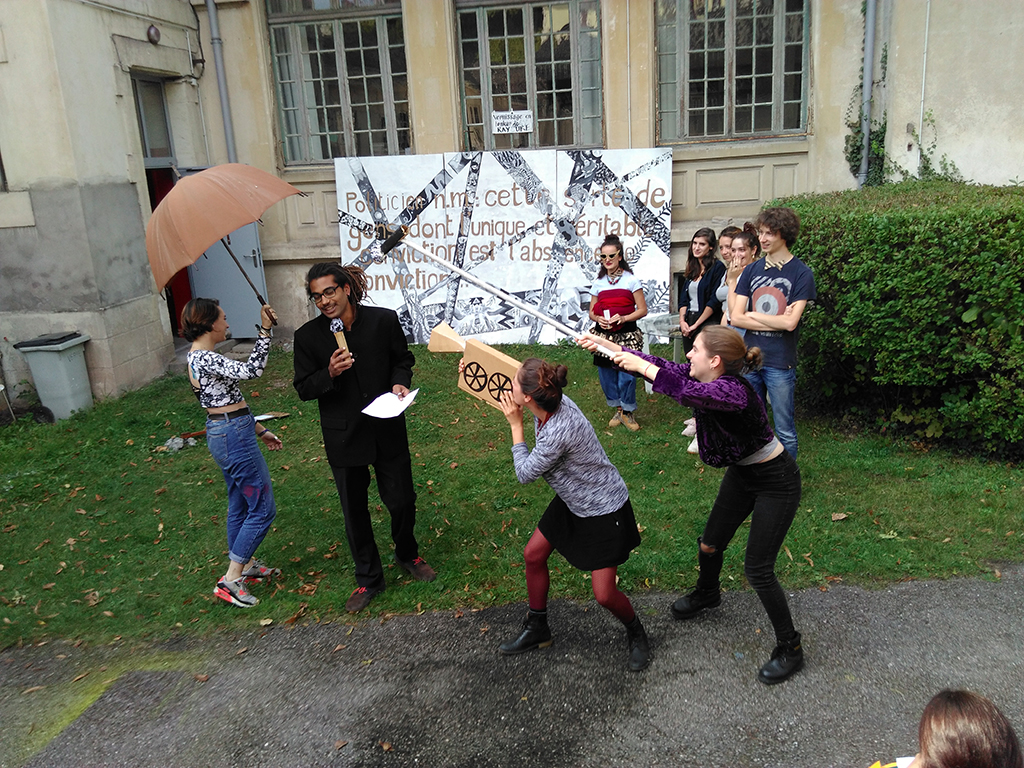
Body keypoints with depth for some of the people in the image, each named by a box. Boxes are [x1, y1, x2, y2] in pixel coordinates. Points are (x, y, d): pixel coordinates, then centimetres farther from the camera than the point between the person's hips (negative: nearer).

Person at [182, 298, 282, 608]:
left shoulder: (199, 358, 12)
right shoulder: (205, 359, -20)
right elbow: (251, 370, -34)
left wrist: (259, 430, 19)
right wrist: (265, 330, -31)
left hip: (224, 433, 11)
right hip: (234, 436, -11)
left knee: (240, 506, 21)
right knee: (263, 509, -2)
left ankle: (245, 565, 35)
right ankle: (231, 580, 3)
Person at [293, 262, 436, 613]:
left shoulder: (384, 320, -7)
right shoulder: (308, 336, -8)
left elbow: (402, 358, 7)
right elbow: (304, 389, -3)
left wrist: (399, 382, -13)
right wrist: (329, 373, -22)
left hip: (388, 429, 0)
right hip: (344, 436, 0)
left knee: (402, 501, 10)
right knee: (354, 511, 12)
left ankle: (407, 554, 41)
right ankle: (368, 579, 32)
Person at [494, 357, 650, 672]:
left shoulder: (558, 431, -38)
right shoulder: (554, 404, -13)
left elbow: (525, 473, -20)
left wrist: (516, 425, -15)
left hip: (604, 510, -9)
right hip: (573, 501, 9)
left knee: (604, 594, -5)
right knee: (533, 554, 13)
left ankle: (635, 633, 30)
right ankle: (536, 630, 34)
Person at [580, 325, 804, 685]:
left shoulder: (734, 391, -35)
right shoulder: (702, 376, -10)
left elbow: (690, 392, -54)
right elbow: (661, 365, -3)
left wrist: (641, 366, -45)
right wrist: (607, 346, -7)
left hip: (775, 482, -8)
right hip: (742, 473, 8)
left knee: (757, 570, -4)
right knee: (710, 544, 19)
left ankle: (790, 648, 16)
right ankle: (707, 594, 51)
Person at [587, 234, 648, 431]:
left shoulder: (631, 280, -1)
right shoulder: (598, 282, 10)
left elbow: (642, 310, -2)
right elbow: (592, 312, 13)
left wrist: (623, 318, -17)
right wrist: (598, 319, -10)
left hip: (626, 335, -3)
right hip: (604, 335, 4)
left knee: (627, 374, -7)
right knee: (606, 374, 6)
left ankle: (627, 411, 13)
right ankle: (618, 409, 25)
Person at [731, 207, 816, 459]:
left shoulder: (801, 273, -4)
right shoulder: (751, 271, 9)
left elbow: (790, 322, -14)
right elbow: (736, 318, 0)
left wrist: (752, 315, -3)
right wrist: (775, 322, -8)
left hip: (780, 363, -4)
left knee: (785, 431, 4)